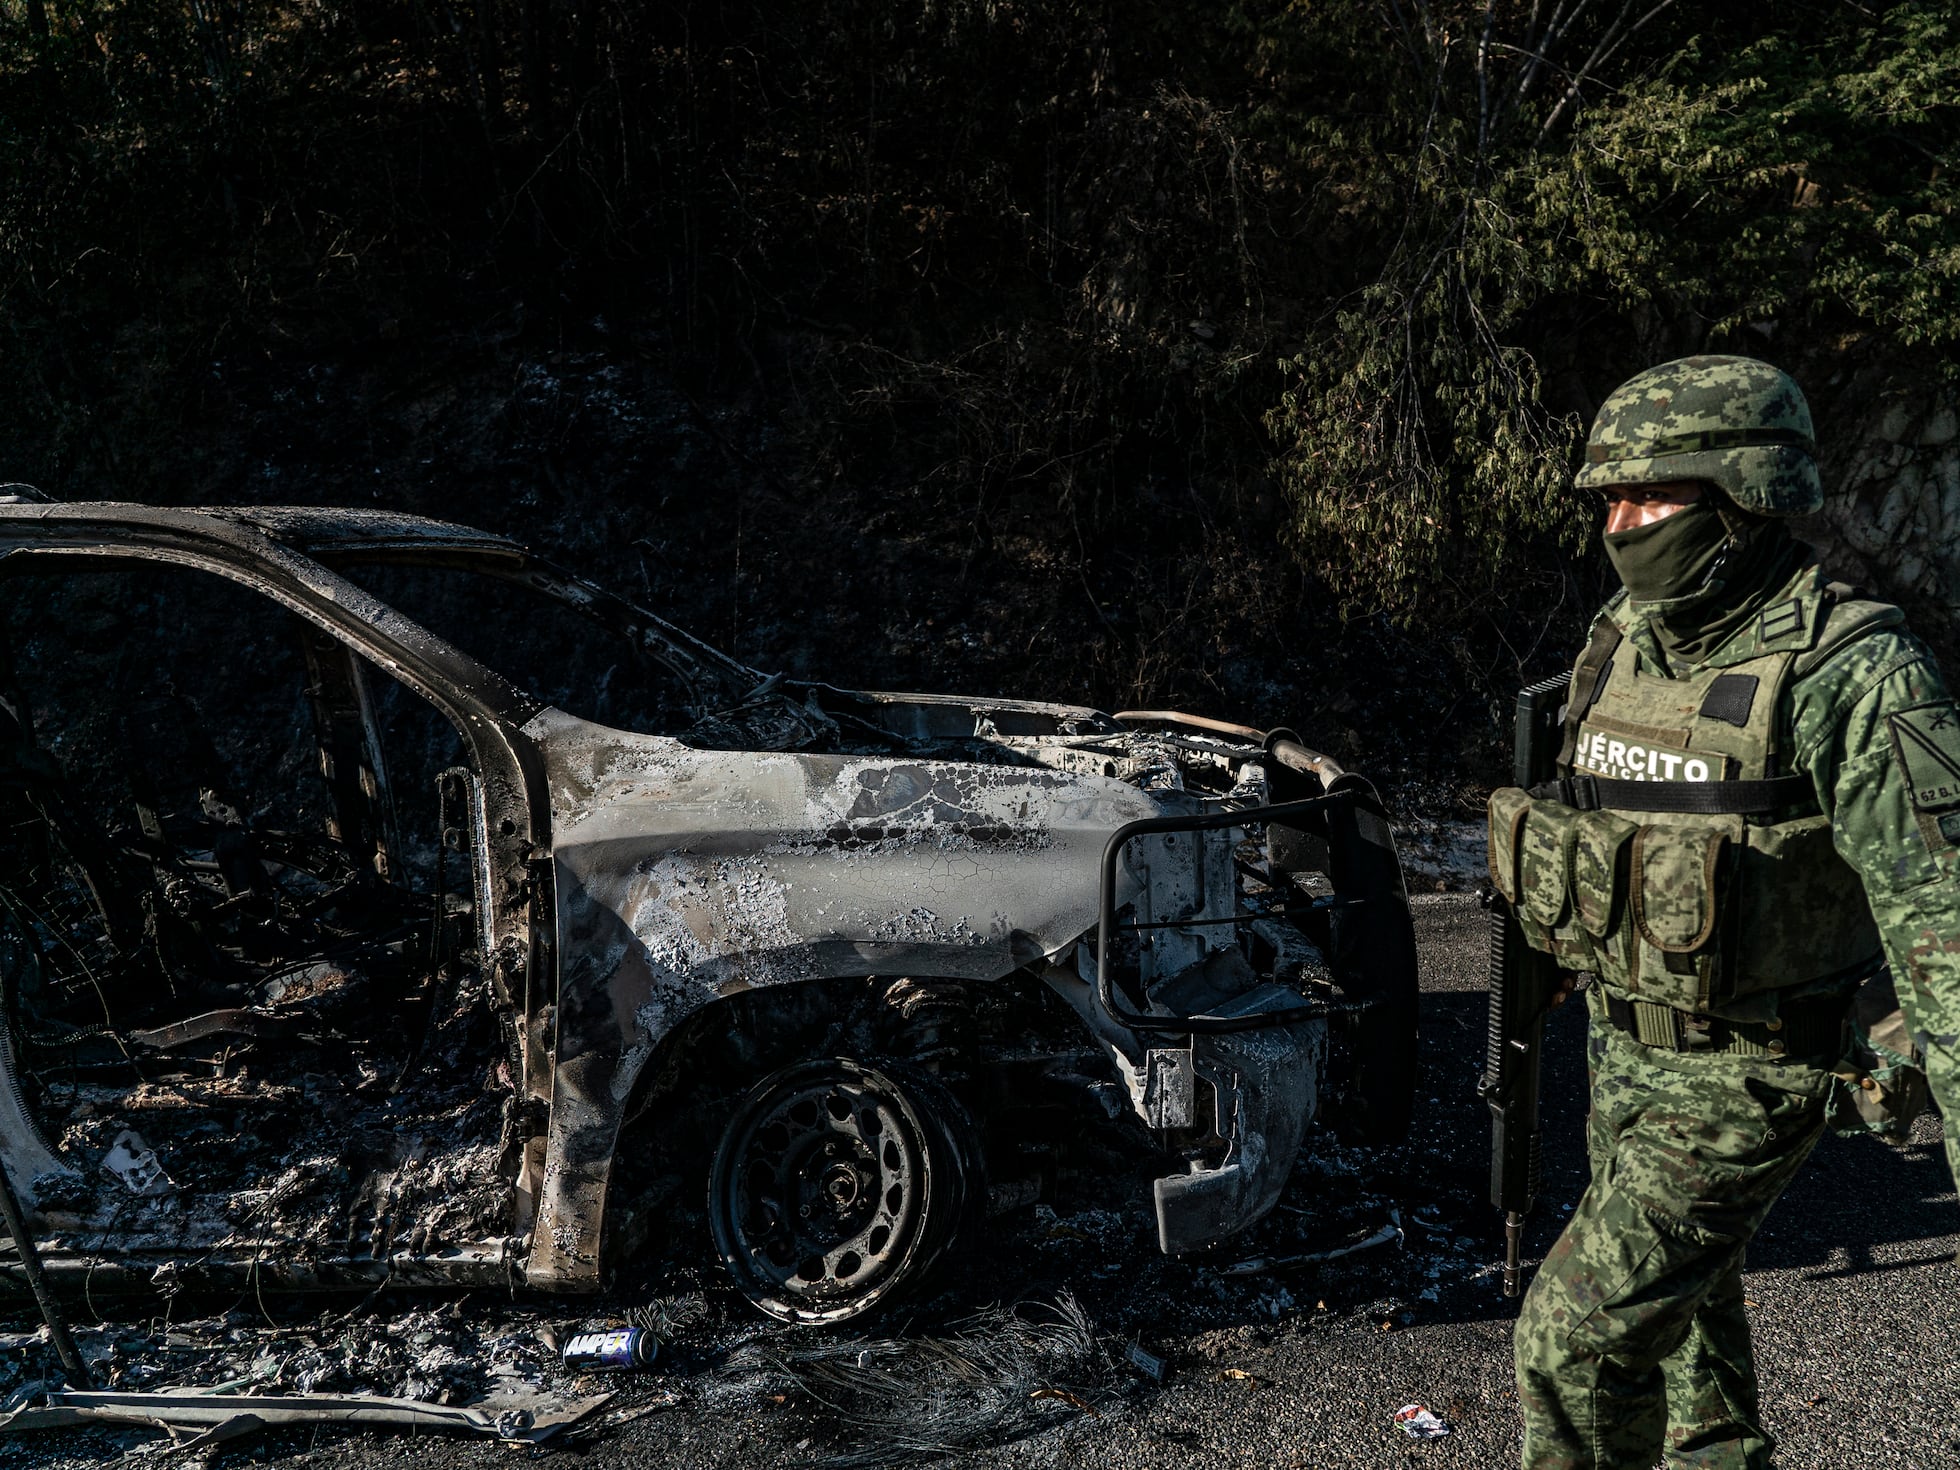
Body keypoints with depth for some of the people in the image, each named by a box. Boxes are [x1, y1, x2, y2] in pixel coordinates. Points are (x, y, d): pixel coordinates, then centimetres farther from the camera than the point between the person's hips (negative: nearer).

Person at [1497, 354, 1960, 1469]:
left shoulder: (1853, 671, -20)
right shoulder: (1623, 643, 2)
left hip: (1744, 1082, -7)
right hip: (1623, 1053, 7)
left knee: (1577, 1333, -5)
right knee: (1686, 1325, 24)